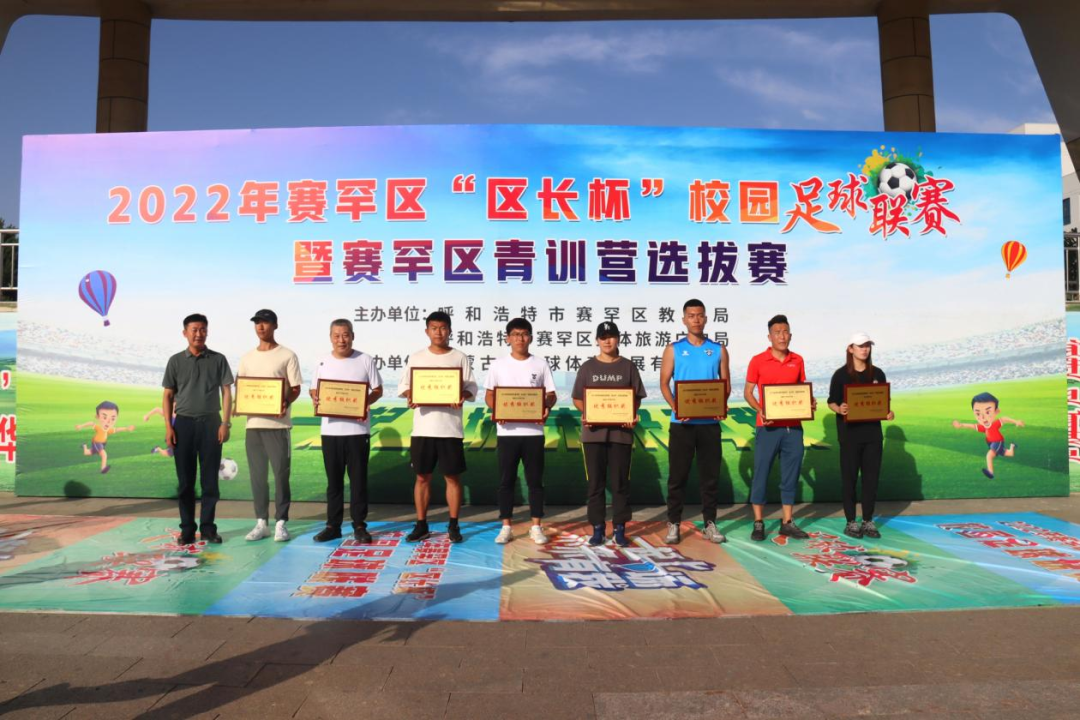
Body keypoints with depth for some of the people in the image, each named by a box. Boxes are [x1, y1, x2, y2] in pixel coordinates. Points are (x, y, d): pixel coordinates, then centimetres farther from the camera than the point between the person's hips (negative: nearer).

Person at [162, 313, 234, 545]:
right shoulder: (176, 361, 5)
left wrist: (225, 423, -6)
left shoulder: (218, 360, 4)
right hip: (184, 423, 1)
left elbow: (227, 392, 2)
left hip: (211, 423, 0)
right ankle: (187, 528, 14)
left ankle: (208, 527, 11)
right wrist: (168, 426, -3)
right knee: (185, 480, 5)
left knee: (210, 479, 2)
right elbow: (167, 396, 6)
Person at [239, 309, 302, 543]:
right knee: (257, 475, 9)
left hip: (278, 424, -4)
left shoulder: (287, 355, 0)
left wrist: (286, 403, -22)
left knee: (281, 474, -1)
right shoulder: (247, 358, 14)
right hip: (253, 424, 5)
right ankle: (261, 522, 17)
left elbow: (296, 388, -2)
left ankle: (281, 522, 8)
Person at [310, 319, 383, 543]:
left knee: (358, 479, 3)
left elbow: (377, 390, 2)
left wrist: (366, 402, -17)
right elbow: (314, 390, 13)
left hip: (357, 429, -2)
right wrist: (316, 400, -10)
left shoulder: (365, 360, -1)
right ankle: (333, 525, 19)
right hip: (330, 430, 2)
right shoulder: (323, 362, 7)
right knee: (333, 479, 10)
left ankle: (359, 525, 13)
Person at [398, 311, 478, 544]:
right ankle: (421, 525, 20)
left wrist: (462, 397, -23)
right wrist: (410, 396, -16)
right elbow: (404, 385, 6)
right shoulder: (415, 357, 8)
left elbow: (471, 387, -1)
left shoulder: (460, 358, 3)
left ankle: (453, 525, 16)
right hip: (422, 428, 1)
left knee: (453, 477, 5)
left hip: (450, 428, -1)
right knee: (422, 476, 8)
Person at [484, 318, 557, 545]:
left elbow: (551, 395, 7)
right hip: (507, 432, 0)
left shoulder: (540, 364, 6)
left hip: (533, 432, 0)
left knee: (535, 481, 6)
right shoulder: (498, 365, 5)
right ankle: (506, 527, 16)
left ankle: (536, 527, 16)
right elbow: (489, 395, 6)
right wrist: (496, 409, -15)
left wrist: (546, 407, -15)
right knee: (506, 481, 5)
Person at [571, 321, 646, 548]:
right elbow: (577, 398, 7)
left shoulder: (628, 367, 6)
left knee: (620, 482, 5)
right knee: (595, 483, 6)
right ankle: (597, 528, 16)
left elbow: (637, 397, 6)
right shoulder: (587, 367, 6)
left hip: (621, 432, 0)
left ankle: (619, 529, 14)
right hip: (593, 432, 1)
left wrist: (632, 416, -12)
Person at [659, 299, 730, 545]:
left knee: (710, 474, 8)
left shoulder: (718, 350, 8)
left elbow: (726, 384, 8)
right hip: (682, 422, -1)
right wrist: (675, 407, -17)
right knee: (677, 474, 3)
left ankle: (710, 524, 19)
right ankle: (674, 524, 12)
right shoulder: (673, 349, 3)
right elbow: (664, 383, 0)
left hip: (710, 422, 2)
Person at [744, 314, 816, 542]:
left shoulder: (798, 360, 9)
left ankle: (787, 523, 19)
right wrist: (760, 411, -17)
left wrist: (810, 403, -4)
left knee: (791, 474, 9)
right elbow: (747, 392, 0)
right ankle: (758, 523, 10)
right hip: (768, 427, -4)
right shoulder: (758, 360, -3)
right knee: (761, 473, 1)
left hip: (793, 427, 4)